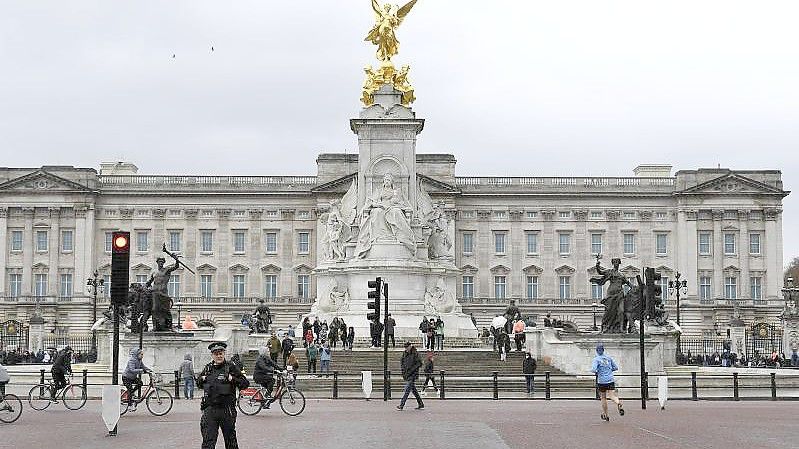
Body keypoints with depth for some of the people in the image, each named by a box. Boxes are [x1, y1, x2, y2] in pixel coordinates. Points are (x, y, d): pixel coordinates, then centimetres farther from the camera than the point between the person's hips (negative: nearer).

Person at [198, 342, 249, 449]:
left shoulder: (231, 368, -2)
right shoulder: (208, 368, 10)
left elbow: (245, 383, -3)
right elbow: (199, 383, 25)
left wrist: (232, 379, -17)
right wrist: (202, 379, 4)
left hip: (227, 409, -2)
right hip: (210, 409, 2)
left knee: (230, 438, 12)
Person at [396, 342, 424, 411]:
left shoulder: (415, 354, -10)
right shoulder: (405, 353, 10)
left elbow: (419, 363, -13)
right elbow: (401, 361, 22)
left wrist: (411, 369, -17)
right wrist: (402, 368, 4)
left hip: (412, 374, -8)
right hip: (406, 374, 8)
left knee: (407, 389, -12)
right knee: (413, 389, 11)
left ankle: (401, 405, -15)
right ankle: (421, 404, 19)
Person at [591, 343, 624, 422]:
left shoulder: (596, 359, -6)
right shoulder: (609, 358, 7)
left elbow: (594, 369, -18)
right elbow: (616, 367, 12)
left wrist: (595, 372, 4)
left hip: (601, 381, -2)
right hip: (611, 380, 2)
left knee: (603, 398, 12)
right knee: (612, 396, -8)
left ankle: (606, 415, 20)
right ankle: (619, 403, -41)